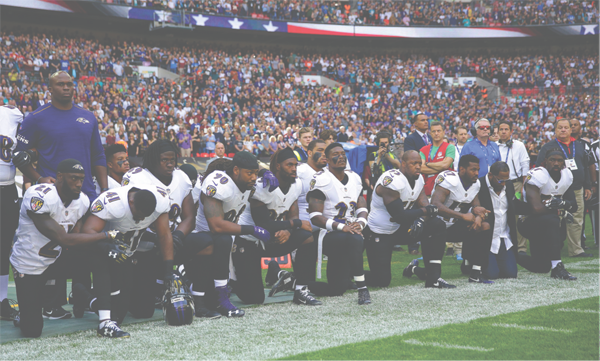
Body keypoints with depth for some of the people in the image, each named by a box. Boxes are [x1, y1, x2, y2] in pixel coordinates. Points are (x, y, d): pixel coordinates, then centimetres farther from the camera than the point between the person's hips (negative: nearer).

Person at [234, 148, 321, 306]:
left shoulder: (296, 184, -1)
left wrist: (287, 231, -25)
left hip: (271, 240, 6)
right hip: (248, 241, -6)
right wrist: (297, 224, -21)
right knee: (254, 298, -12)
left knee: (307, 238, -20)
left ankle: (301, 291, -11)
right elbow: (262, 225, -26)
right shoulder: (263, 186, -24)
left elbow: (293, 217, -1)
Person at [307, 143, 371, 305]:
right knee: (354, 239, -41)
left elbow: (362, 208, 10)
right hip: (329, 236, -7)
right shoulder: (321, 180, -9)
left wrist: (359, 223, -14)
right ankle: (362, 288, -33)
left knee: (337, 289, -2)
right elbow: (315, 217, -15)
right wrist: (342, 227, -27)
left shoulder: (354, 178, 13)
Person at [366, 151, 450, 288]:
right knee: (381, 281, -12)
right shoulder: (392, 181, -26)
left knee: (437, 226, -11)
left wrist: (421, 220, -28)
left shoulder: (418, 179, 1)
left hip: (398, 229, 8)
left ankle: (433, 277, -8)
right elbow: (400, 216, -28)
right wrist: (425, 211, -16)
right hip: (378, 234, -7)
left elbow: (425, 207, -4)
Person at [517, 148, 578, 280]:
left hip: (550, 224, 7)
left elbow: (574, 206, 4)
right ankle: (557, 267, -35)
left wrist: (563, 203, -19)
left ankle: (514, 257, 31)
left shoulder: (567, 175, 1)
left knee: (542, 267, 2)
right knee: (552, 221, -38)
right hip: (529, 222, -7)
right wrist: (562, 213, -18)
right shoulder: (537, 176, -21)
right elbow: (536, 209, -30)